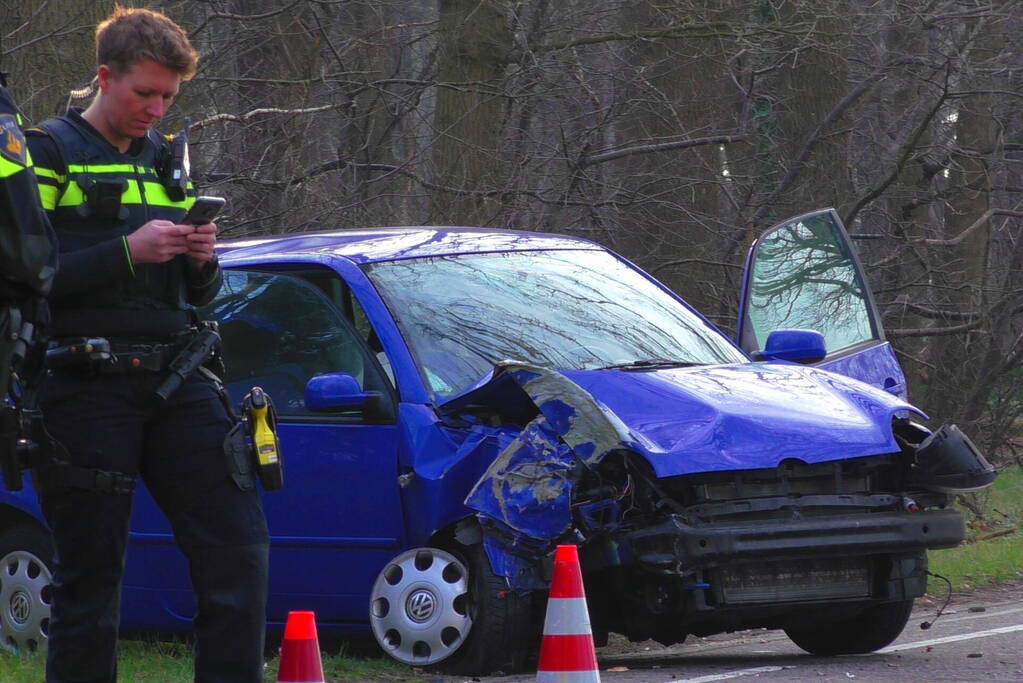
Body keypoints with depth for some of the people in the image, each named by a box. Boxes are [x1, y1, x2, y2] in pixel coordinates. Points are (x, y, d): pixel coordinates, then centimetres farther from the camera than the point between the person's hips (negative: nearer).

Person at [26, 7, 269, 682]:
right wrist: (127, 252, -19)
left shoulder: (164, 159, 20)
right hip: (87, 390, -6)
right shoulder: (49, 153, 0)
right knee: (91, 571, -3)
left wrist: (202, 258, 1)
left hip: (176, 381, 6)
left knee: (239, 547, -4)